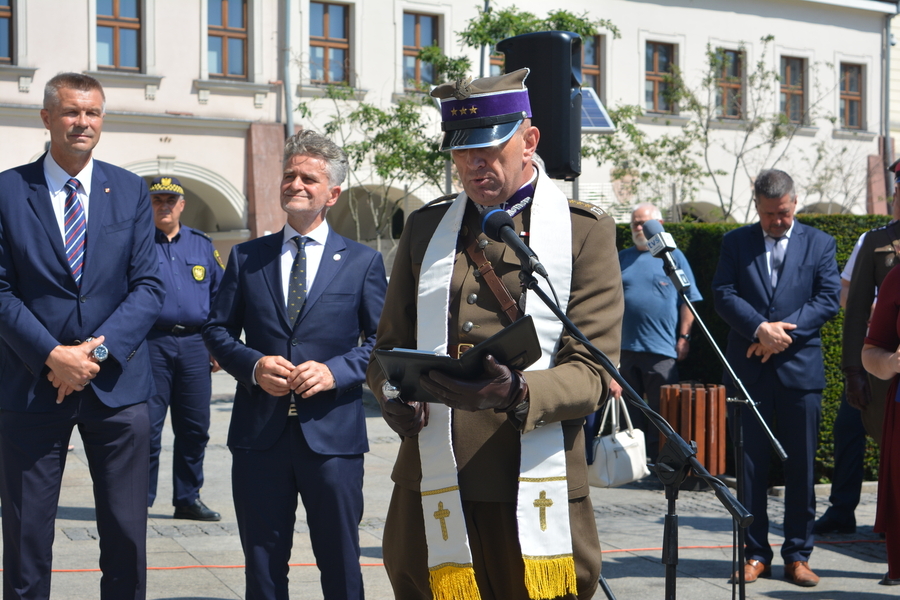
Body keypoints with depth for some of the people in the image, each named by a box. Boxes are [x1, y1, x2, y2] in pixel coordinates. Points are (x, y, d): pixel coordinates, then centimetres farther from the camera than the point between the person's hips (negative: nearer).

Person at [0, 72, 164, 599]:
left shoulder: (131, 191, 7)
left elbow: (148, 287, 2)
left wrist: (97, 348, -12)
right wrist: (53, 355, -15)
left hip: (116, 382, 2)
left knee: (126, 537, 5)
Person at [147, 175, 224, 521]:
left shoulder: (202, 244, 14)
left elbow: (219, 296, 15)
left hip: (194, 346, 3)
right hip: (152, 345, -3)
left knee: (194, 428, 5)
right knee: (148, 428, -3)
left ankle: (188, 499, 16)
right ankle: (140, 501, 6)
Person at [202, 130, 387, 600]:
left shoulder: (362, 262, 5)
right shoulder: (247, 257, 10)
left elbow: (382, 340, 3)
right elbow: (217, 328, 10)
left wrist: (336, 371, -14)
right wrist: (253, 366, -9)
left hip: (332, 434, -2)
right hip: (260, 433, 2)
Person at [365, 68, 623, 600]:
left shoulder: (586, 232, 3)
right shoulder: (425, 228, 15)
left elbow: (593, 372, -5)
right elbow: (390, 343, 19)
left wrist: (516, 393, -25)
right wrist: (393, 393, -5)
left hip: (536, 496, -3)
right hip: (432, 493, 3)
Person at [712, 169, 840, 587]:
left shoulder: (819, 243, 9)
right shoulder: (736, 242, 9)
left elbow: (829, 298, 0)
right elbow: (723, 294, -1)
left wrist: (784, 331, -12)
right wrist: (760, 329, -16)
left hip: (800, 368, 0)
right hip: (748, 369, 0)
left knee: (801, 467, 3)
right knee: (751, 465, 3)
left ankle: (797, 555, 12)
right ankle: (756, 553, 12)